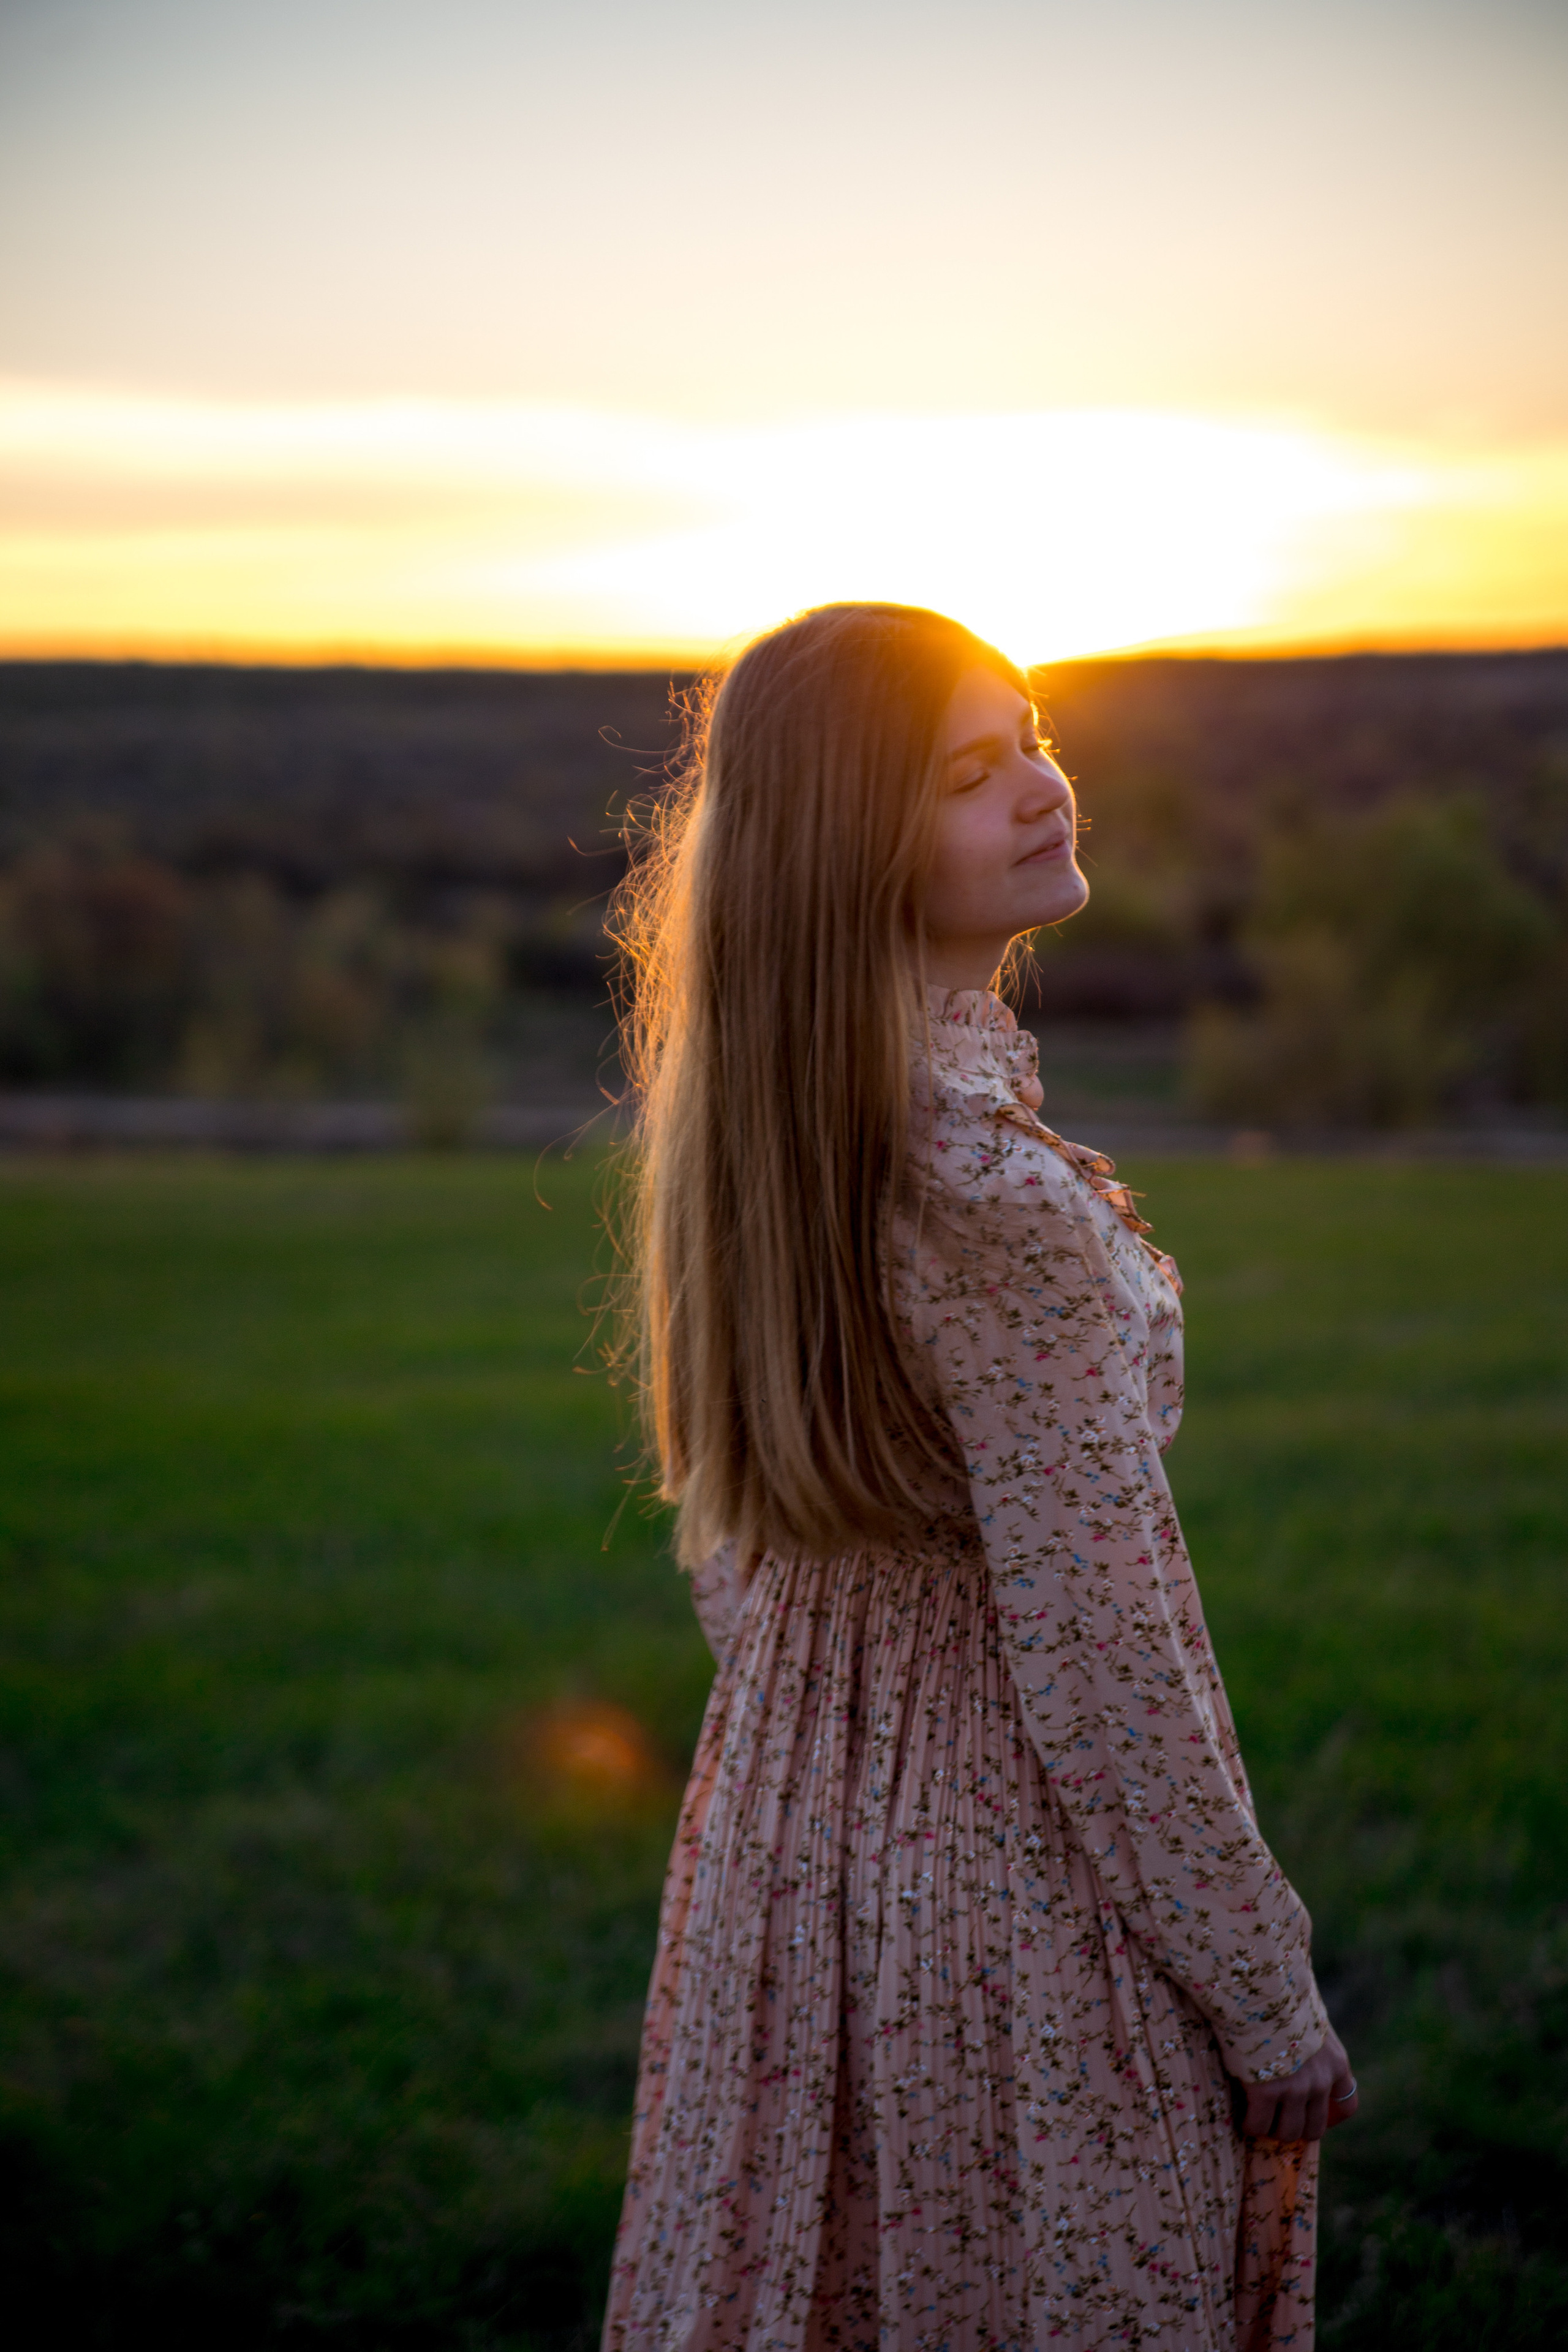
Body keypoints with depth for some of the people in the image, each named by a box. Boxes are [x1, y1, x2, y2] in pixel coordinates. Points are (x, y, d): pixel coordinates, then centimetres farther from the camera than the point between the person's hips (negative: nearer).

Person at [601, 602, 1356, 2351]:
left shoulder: (751, 1121, 1)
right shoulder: (992, 1186, -25)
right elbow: (1101, 1657, -23)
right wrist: (1275, 2011, -12)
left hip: (781, 1840, 8)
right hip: (1020, 1874, -8)